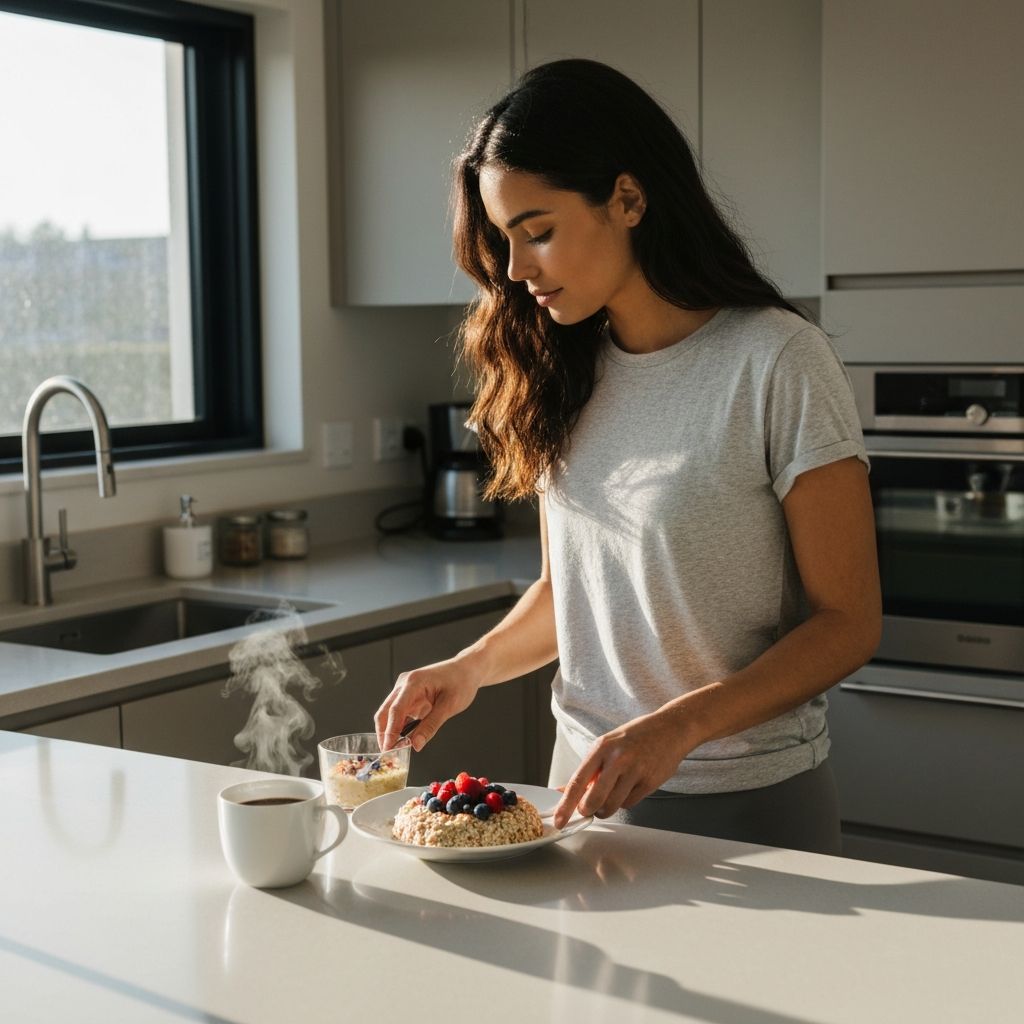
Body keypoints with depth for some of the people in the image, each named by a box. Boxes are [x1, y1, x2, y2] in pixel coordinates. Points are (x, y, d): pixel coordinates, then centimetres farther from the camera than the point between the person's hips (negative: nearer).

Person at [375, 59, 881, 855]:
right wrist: (474, 667, -8)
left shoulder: (777, 362, -16)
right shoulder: (562, 374, 2)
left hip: (746, 807, -5)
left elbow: (848, 623, -15)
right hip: (588, 779, 5)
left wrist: (677, 727, -25)